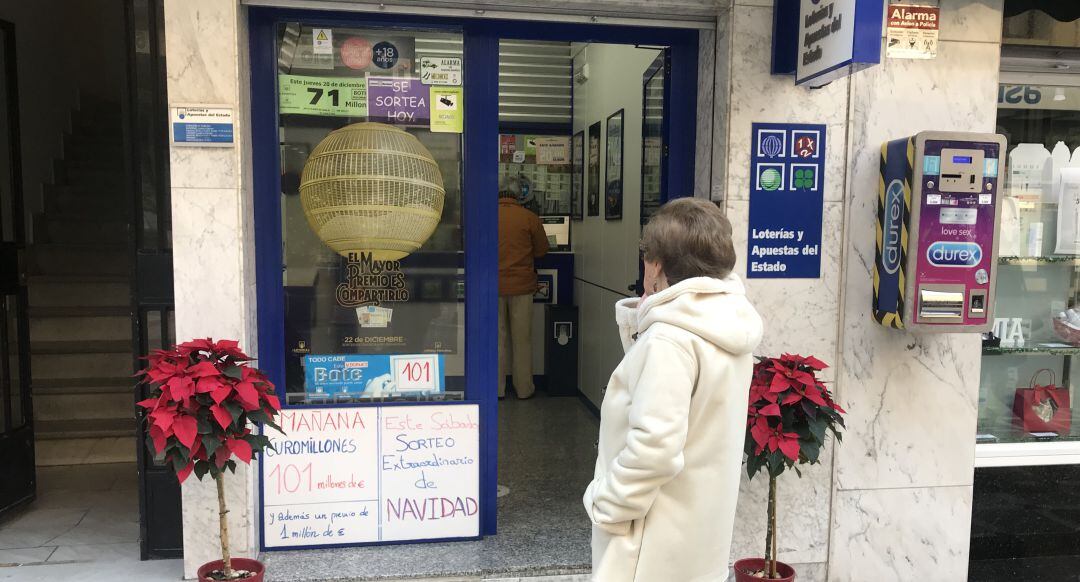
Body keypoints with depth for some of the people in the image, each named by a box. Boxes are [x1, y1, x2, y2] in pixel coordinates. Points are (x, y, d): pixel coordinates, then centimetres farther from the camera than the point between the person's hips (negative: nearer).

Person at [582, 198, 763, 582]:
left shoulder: (671, 338, -25)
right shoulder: (723, 326, 4)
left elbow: (655, 445, -29)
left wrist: (608, 506, -16)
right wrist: (641, 321, 1)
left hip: (660, 535, -9)